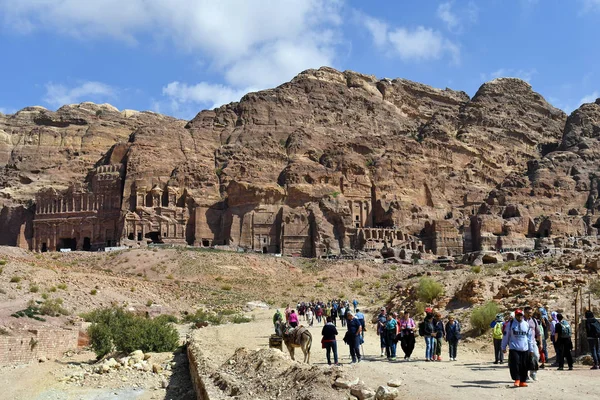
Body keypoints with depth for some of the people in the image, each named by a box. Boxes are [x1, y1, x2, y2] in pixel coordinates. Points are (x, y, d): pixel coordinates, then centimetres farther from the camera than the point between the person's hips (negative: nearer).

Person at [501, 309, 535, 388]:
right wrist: (503, 347, 8)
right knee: (514, 364, -14)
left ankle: (522, 381, 15)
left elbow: (530, 337, 13)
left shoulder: (527, 325, 8)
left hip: (525, 349, 2)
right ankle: (517, 380, -3)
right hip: (514, 348, -2)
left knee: (524, 366, 4)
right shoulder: (510, 324, 2)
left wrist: (531, 350, 12)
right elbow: (506, 336, 7)